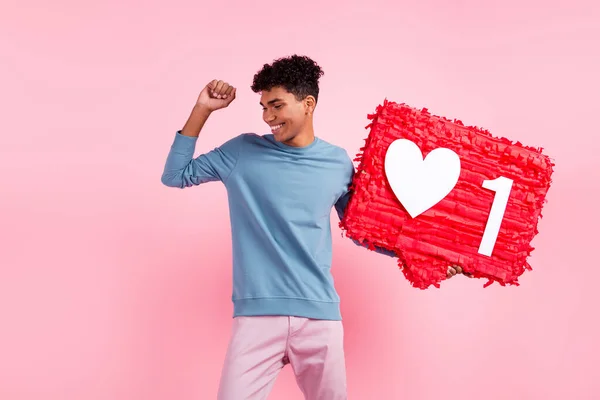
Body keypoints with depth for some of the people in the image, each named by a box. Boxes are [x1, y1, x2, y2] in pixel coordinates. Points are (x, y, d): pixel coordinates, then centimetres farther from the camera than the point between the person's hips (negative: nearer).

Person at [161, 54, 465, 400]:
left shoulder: (338, 163, 6)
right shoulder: (243, 152, 4)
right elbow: (175, 176, 7)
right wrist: (203, 110, 0)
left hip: (319, 313, 1)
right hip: (258, 312, -1)